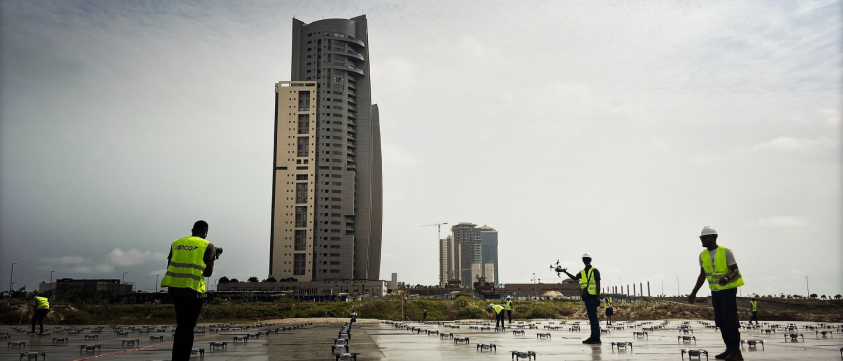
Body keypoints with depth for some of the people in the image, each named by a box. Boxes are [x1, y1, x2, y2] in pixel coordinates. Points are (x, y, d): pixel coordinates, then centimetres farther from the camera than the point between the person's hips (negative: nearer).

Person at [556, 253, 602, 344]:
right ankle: (593, 337, 14)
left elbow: (598, 284, -7)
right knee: (591, 317, 10)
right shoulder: (582, 272, 16)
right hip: (587, 297, 7)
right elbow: (575, 278, 1)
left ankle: (596, 338, -11)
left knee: (593, 317, -11)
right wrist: (565, 272, -8)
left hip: (593, 296, -7)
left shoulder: (594, 271, -3)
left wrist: (598, 296, -14)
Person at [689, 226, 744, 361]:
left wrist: (727, 278, -35)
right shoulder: (702, 255, 4)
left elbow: (735, 270, -13)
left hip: (729, 290, -6)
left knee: (730, 320, -9)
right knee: (720, 321, 8)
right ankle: (729, 349, 18)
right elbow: (702, 275, 12)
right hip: (715, 292, 6)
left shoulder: (726, 252, -13)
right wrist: (694, 293, 11)